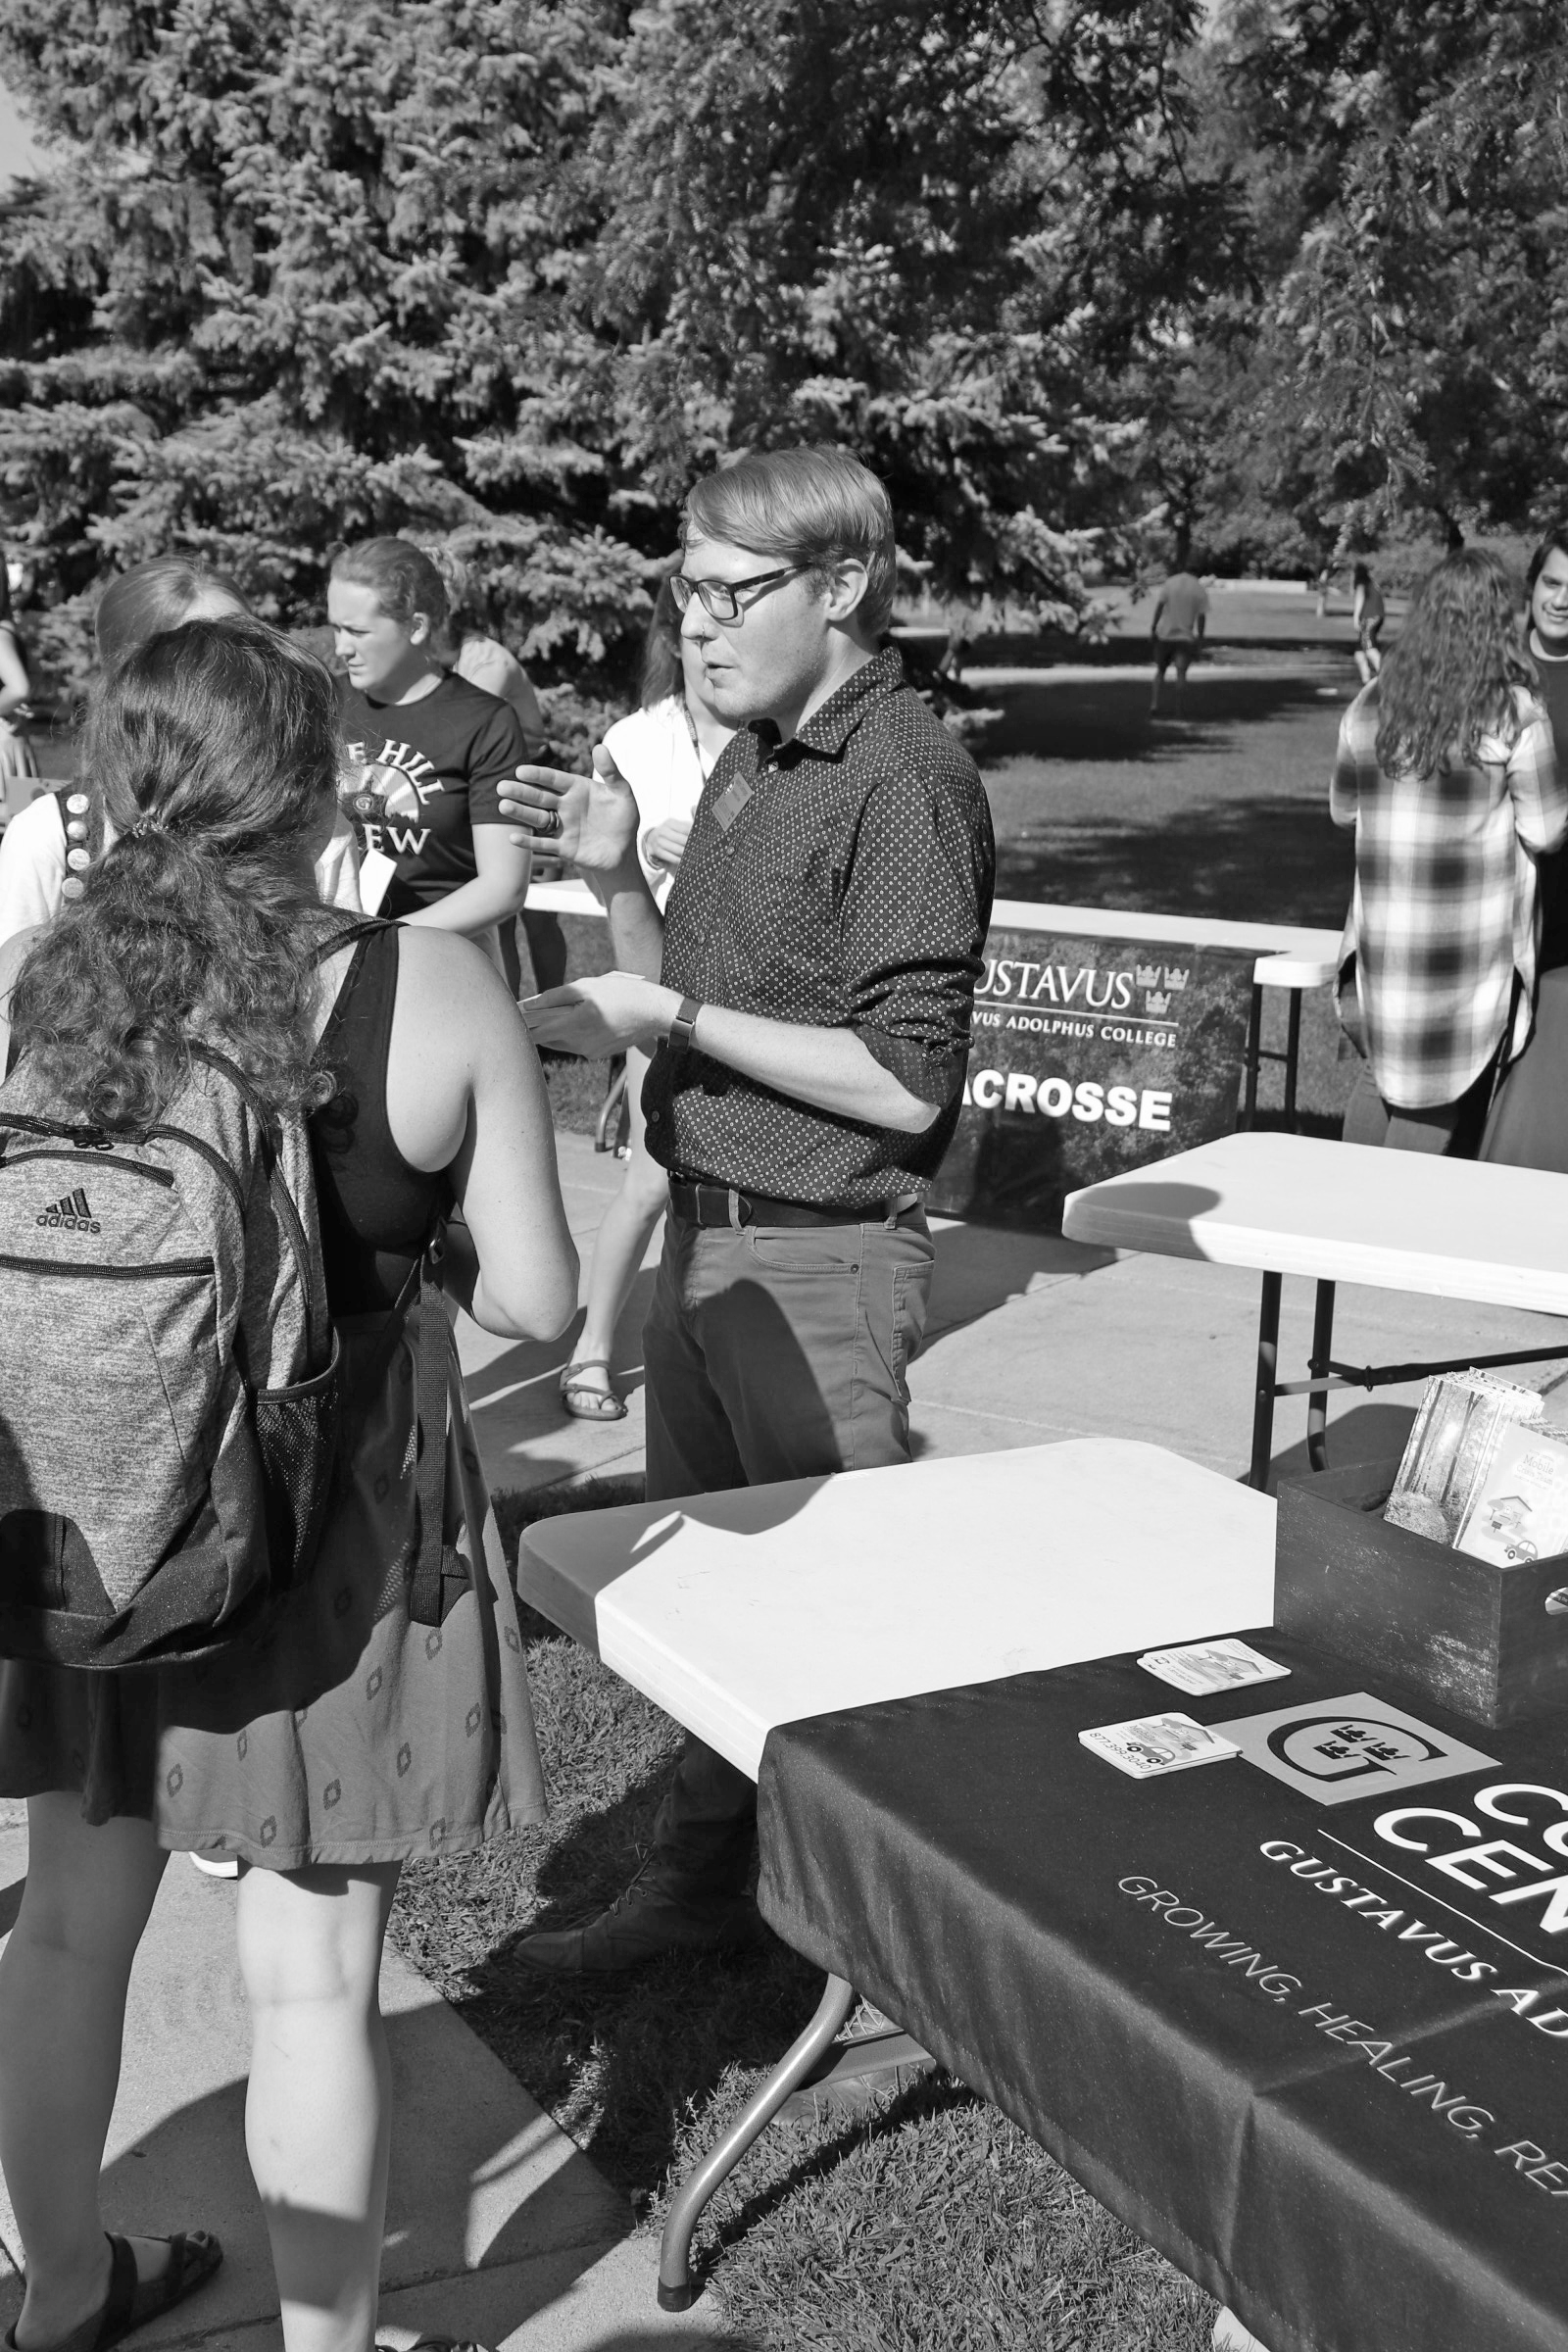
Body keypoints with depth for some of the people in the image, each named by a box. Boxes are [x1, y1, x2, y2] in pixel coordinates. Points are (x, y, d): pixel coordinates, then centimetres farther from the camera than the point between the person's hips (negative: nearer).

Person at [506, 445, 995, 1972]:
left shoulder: (904, 781, -15)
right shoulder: (749, 762, 12)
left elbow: (906, 1084, -20)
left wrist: (671, 1017, -18)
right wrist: (615, 877, 1)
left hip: (819, 1259, -9)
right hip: (702, 1232, 9)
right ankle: (700, 1880, 34)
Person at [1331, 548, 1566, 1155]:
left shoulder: (1371, 704, 2)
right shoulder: (1514, 716, -11)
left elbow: (1341, 809, 13)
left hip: (1383, 929, 4)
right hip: (1472, 939, -4)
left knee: (1381, 1070, 18)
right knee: (1443, 1093, 5)